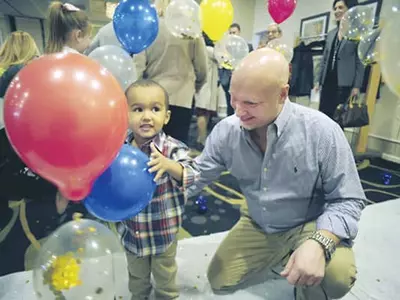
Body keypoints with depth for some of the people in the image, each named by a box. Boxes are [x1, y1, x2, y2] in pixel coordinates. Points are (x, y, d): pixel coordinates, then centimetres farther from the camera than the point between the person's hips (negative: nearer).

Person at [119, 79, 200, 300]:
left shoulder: (172, 148, -22)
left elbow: (191, 175, -35)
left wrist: (168, 165, -51)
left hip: (163, 230, -2)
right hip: (132, 231, 3)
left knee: (165, 275, 25)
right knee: (137, 275, 30)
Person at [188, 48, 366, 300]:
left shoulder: (322, 132, -26)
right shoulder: (226, 131, -16)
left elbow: (347, 200, -18)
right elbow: (196, 177, -8)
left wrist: (319, 244, -35)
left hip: (310, 226, -3)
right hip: (257, 226, 4)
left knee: (336, 276, -33)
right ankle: (278, 255, 31)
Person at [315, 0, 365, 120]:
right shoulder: (331, 33, 15)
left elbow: (360, 61, -4)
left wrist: (357, 86, -10)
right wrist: (318, 81, 12)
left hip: (344, 83, -5)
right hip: (327, 81, 5)